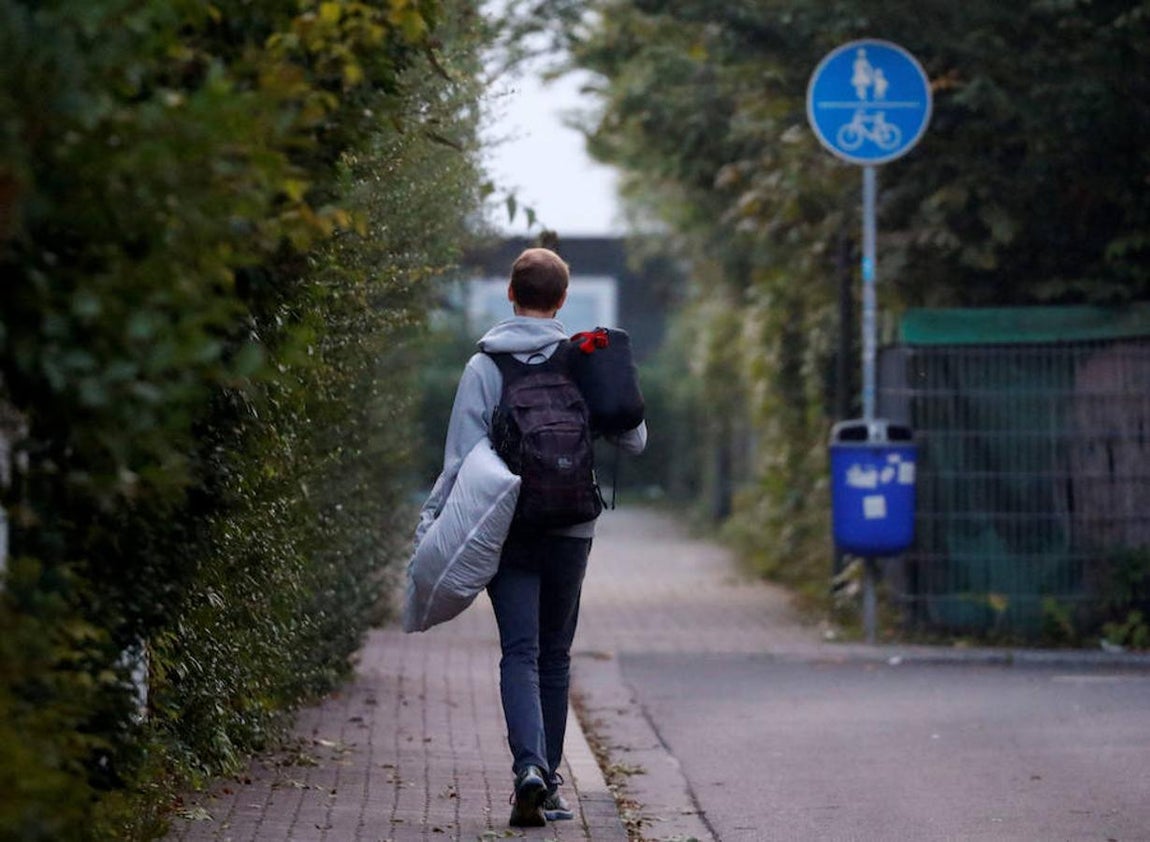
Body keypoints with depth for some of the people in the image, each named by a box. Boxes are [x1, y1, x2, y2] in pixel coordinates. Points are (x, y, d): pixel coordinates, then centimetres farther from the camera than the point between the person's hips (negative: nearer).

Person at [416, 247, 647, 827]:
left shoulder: (484, 366, -4)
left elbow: (464, 455, -9)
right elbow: (633, 440, 3)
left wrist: (431, 520, -5)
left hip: (507, 532, -1)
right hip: (571, 532, 2)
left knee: (520, 653, -5)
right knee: (554, 657, 13)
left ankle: (529, 765, -26)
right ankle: (547, 778, 16)